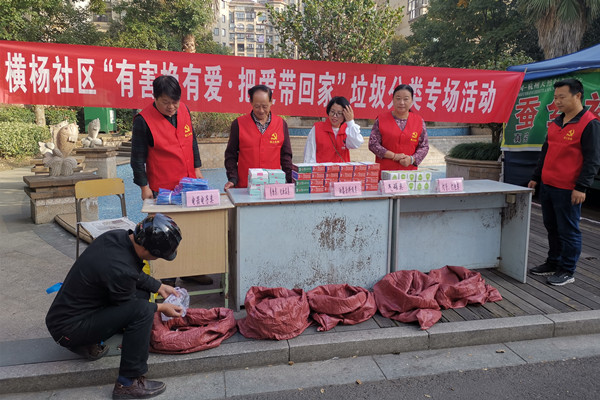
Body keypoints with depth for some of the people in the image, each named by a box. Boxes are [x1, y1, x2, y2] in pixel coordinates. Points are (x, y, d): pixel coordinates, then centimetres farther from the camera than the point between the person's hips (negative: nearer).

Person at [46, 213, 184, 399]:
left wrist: (159, 286, 14)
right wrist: (161, 308, 1)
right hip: (68, 330, -9)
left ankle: (89, 344, 15)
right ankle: (128, 383, -13)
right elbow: (127, 307, -11)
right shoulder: (120, 270, -32)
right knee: (142, 310, -24)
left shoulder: (118, 236, -8)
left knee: (141, 291, 9)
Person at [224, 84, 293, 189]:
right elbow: (231, 155, 5)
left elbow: (285, 155, 10)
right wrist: (232, 179, -5)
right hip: (245, 186, -1)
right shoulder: (238, 124, 3)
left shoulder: (281, 124, 7)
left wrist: (288, 181, 1)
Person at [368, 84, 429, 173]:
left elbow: (424, 147, 9)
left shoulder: (419, 121, 7)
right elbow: (373, 144, -3)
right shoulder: (381, 120, 2)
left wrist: (412, 159, -10)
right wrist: (394, 156, -11)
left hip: (409, 170, 2)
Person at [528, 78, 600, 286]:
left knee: (568, 231, 2)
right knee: (552, 228, 16)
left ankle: (567, 271, 13)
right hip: (547, 186, 8)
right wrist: (536, 177, 21)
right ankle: (553, 263, 29)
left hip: (567, 190, -7)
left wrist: (581, 187, -17)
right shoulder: (556, 122, 14)